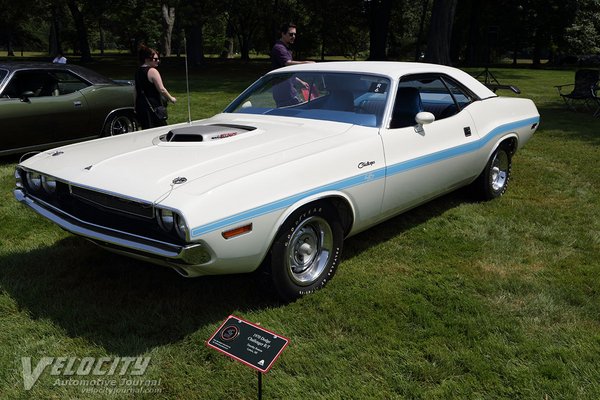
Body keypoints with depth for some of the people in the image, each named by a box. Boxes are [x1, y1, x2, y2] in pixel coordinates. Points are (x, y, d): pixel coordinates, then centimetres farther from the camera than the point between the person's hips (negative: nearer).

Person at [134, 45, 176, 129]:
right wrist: (171, 99, -1)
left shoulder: (138, 72, 14)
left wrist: (136, 107, 23)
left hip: (140, 106, 8)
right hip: (153, 106, -8)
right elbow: (161, 89, -16)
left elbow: (136, 93, 18)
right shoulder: (152, 71, -12)